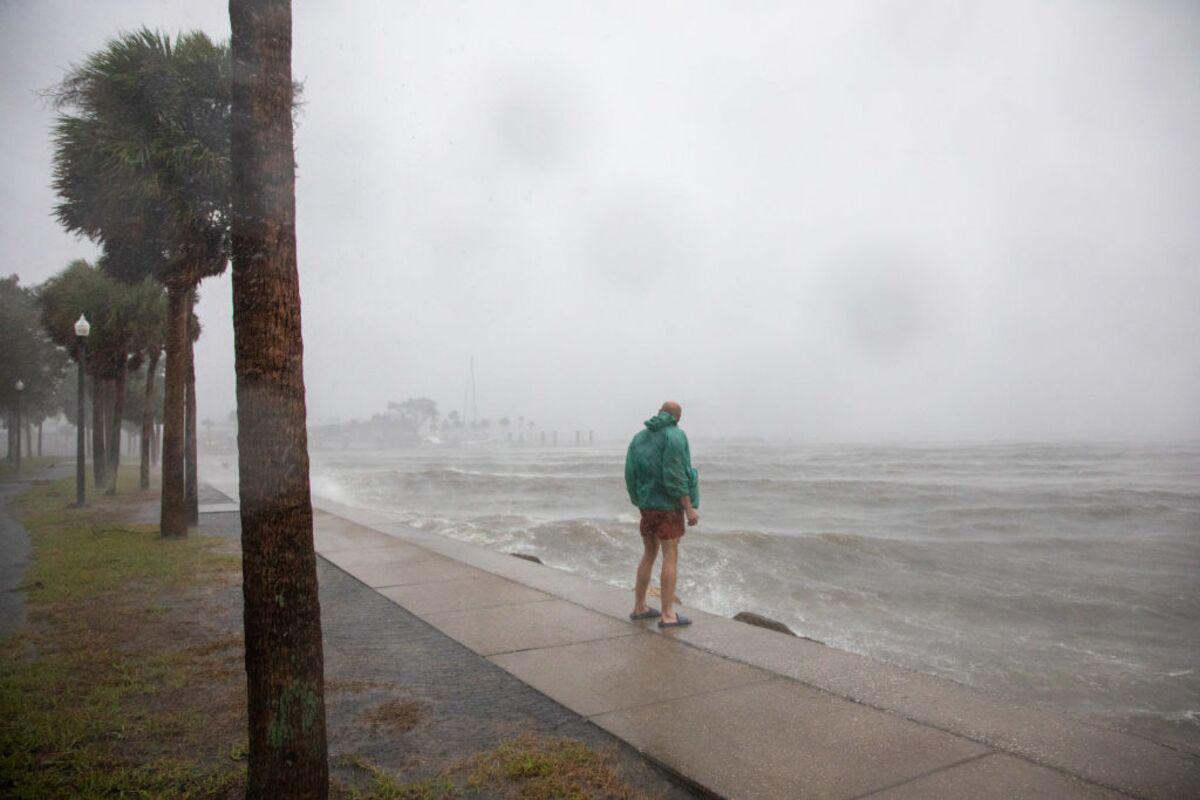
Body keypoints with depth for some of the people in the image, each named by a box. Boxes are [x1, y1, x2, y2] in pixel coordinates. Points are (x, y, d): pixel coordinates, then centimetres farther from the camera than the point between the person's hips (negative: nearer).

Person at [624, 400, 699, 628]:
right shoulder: (675, 436, -11)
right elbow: (675, 475, -20)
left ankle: (639, 607, 20)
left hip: (647, 505, 7)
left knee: (649, 555, 15)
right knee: (671, 557, -4)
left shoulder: (640, 437, 10)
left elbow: (631, 474, 7)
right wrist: (690, 508, -17)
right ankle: (668, 615, -4)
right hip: (669, 506, -7)